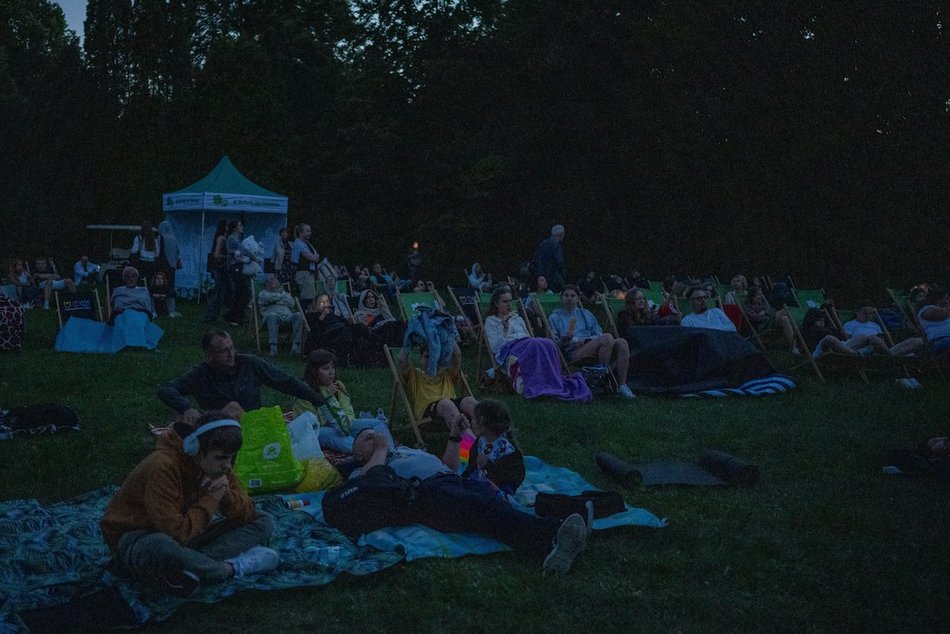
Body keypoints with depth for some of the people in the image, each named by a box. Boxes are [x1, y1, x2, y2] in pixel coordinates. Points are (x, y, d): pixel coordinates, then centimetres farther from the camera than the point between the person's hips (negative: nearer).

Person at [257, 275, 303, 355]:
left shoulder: (283, 292, 35)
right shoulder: (263, 293, 28)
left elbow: (292, 303, 14)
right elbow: (268, 298, 2)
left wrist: (276, 300, 9)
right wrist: (281, 296, 15)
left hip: (287, 314, 3)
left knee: (299, 315, -30)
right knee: (272, 316, -41)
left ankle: (295, 345, -37)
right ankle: (273, 347, -47)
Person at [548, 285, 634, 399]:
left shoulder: (586, 314, 28)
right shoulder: (555, 318, 15)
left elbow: (598, 334, 16)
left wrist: (584, 340, -3)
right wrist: (564, 339, -17)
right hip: (573, 353, -5)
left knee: (621, 342, -23)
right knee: (608, 337, -29)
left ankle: (622, 385, -26)